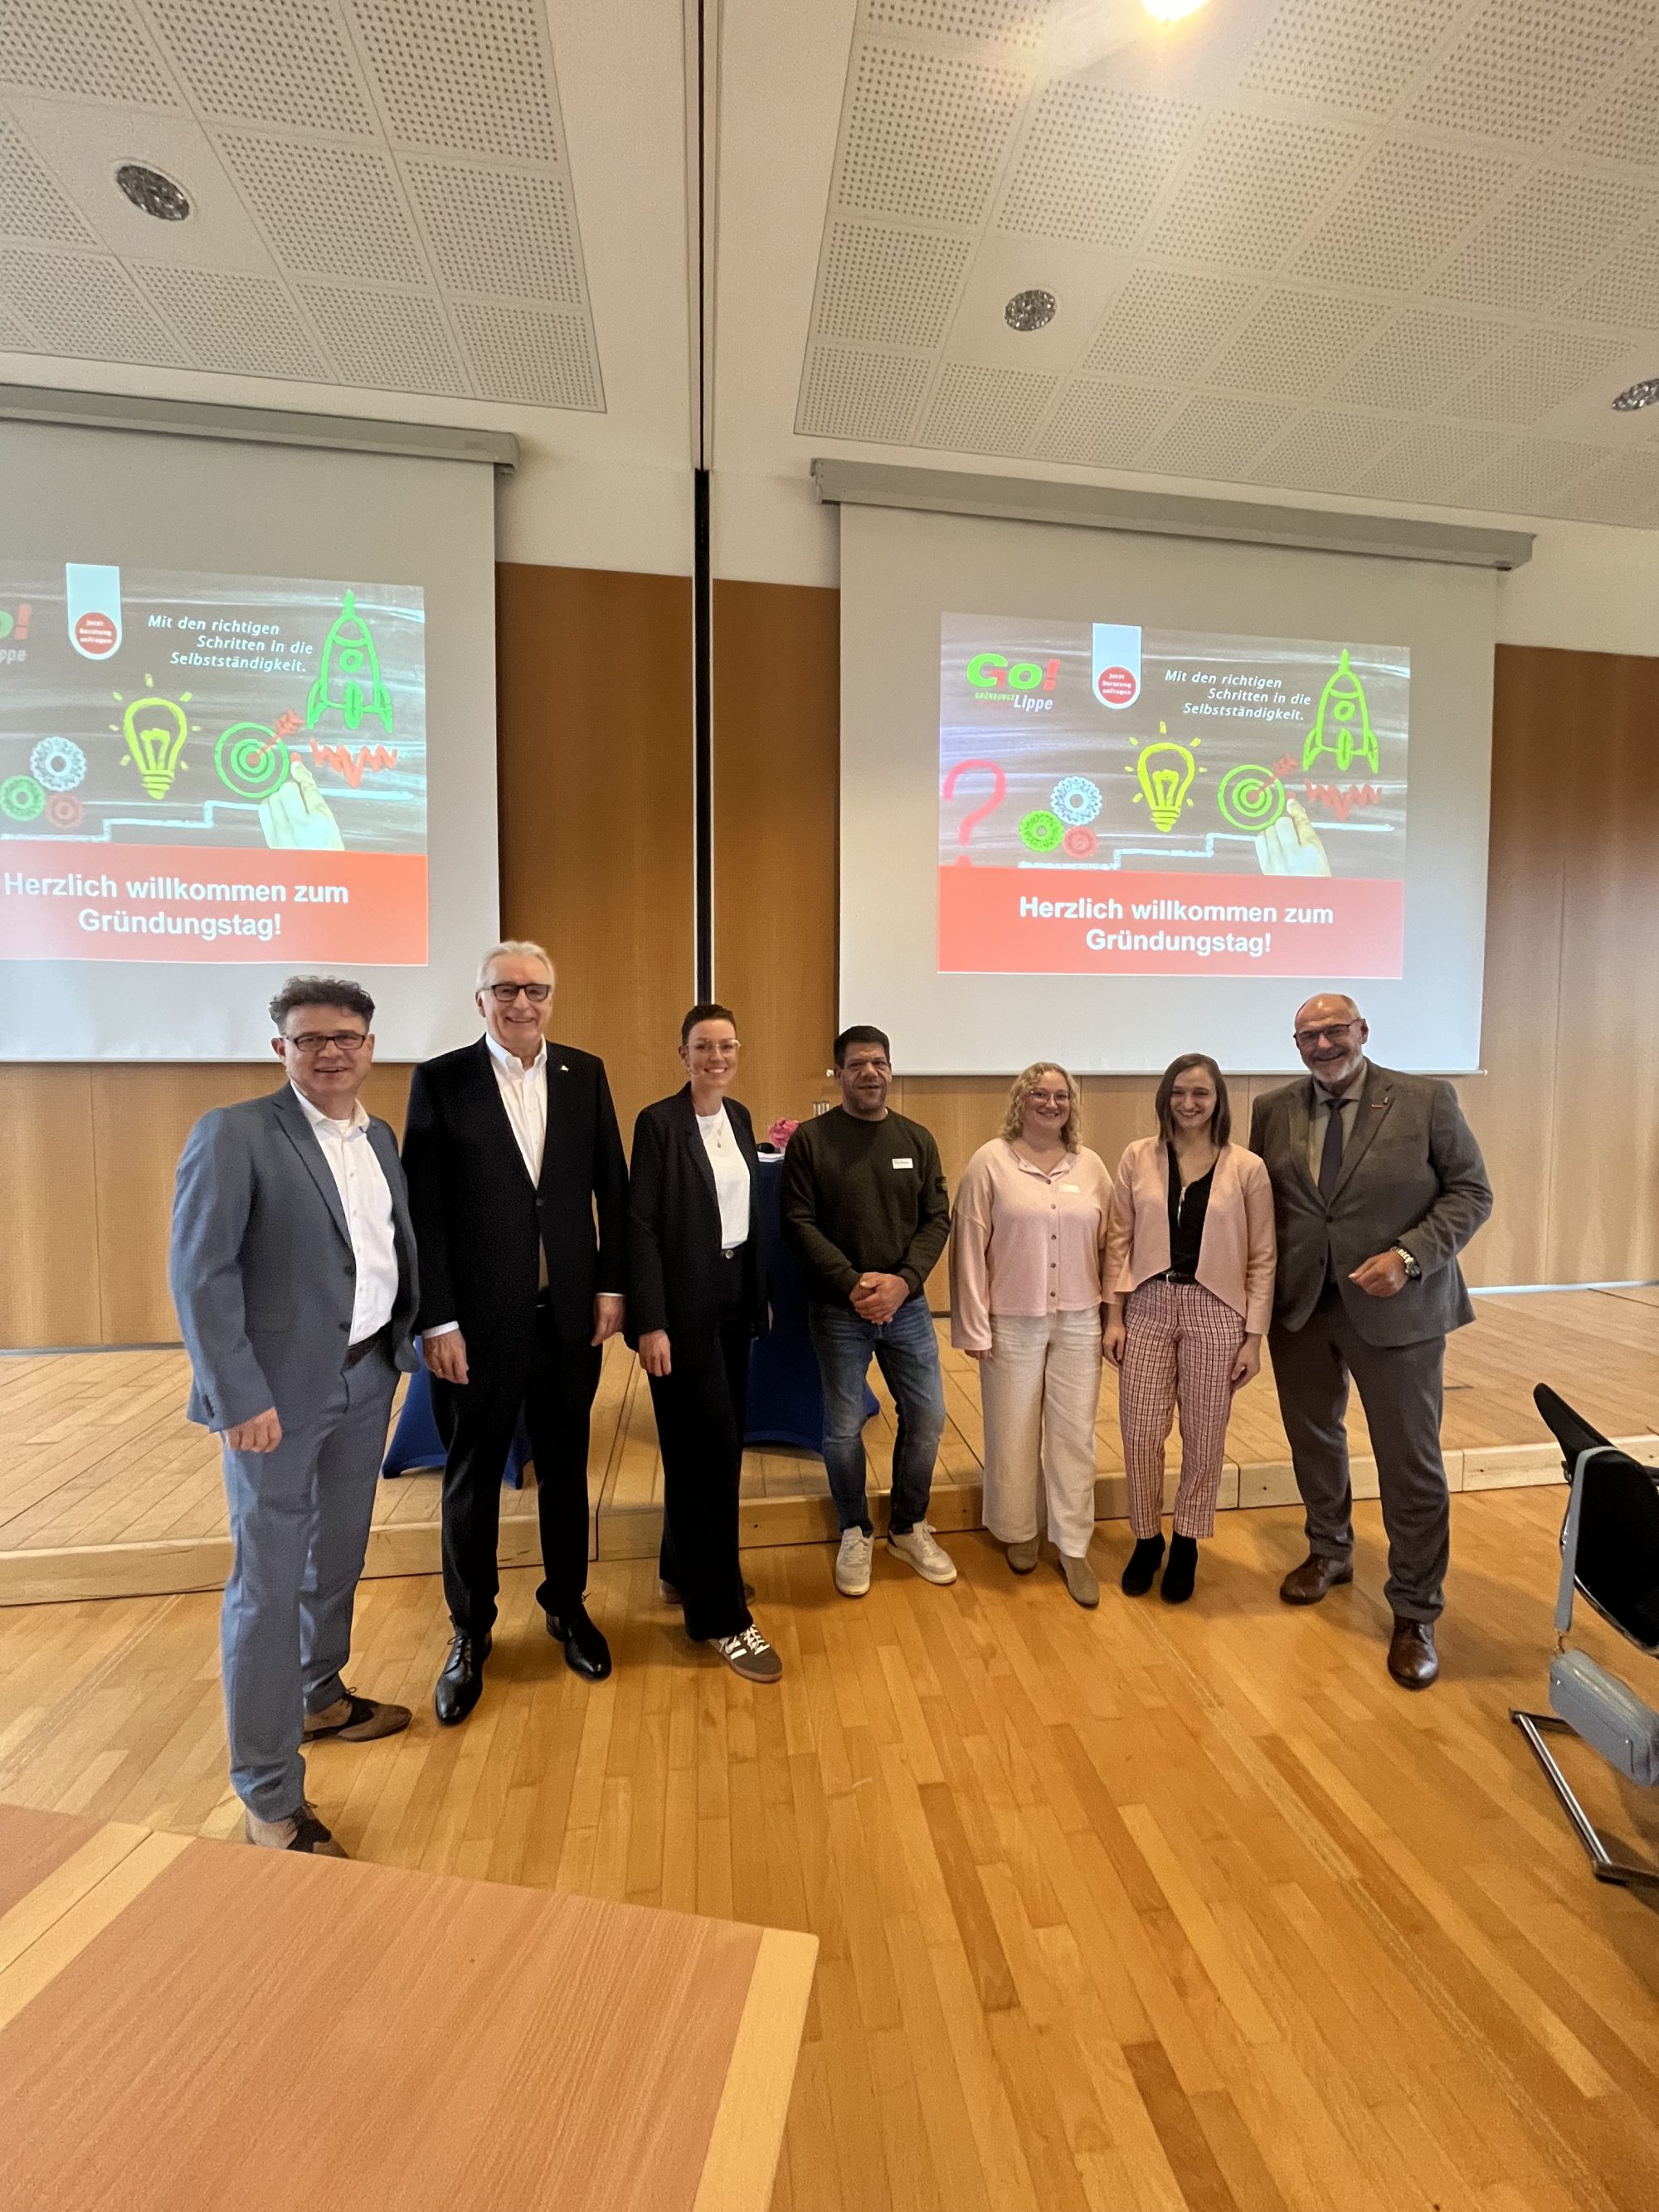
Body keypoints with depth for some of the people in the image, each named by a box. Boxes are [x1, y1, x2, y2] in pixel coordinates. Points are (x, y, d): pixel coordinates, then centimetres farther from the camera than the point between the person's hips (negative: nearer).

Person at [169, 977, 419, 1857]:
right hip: (278, 1390, -6)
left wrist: (412, 1339, 5)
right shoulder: (233, 1133, -13)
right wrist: (240, 1397, -17)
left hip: (366, 1378, 7)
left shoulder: (379, 1138, 7)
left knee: (338, 1557, 22)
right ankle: (268, 1796, 22)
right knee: (267, 1581, 5)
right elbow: (199, 1274, -15)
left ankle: (319, 1697, 46)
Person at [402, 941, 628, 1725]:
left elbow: (611, 1186, 4)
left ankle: (567, 1604, 39)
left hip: (570, 1313, 3)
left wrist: (611, 1286, 0)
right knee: (472, 1475, 13)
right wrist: (437, 1322, -11)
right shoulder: (439, 1079, -6)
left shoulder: (584, 1073, 2)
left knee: (565, 1464, 17)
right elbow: (423, 1211, -8)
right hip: (478, 1319, -2)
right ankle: (470, 1632, 35)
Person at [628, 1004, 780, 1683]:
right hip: (685, 1304, -7)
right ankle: (721, 1616, 13)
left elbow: (748, 1210, 10)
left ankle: (684, 1570, 36)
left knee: (711, 1445, 16)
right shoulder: (658, 1122, -12)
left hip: (734, 1296, 7)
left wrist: (760, 1294, 10)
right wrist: (649, 1323, -17)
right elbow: (641, 1226, -14)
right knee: (711, 1448, -1)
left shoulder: (738, 1117, 8)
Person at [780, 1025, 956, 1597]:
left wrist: (903, 1280, -14)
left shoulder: (917, 1140, 4)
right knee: (844, 1427, 7)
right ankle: (855, 1534, 32)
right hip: (837, 1310, -3)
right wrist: (852, 1284, -18)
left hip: (907, 1305, 3)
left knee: (927, 1418, 8)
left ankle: (908, 1528, 33)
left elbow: (937, 1219, 1)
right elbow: (798, 1222, -10)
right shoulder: (810, 1139, -6)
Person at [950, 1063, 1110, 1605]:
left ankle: (1073, 1546, 27)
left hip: (1079, 1322, 3)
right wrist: (974, 1327, -7)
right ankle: (1020, 1533, 34)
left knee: (1075, 1436, 10)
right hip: (1012, 1323, -2)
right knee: (1013, 1435, 11)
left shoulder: (1090, 1165, 3)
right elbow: (970, 1247, -7)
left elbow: (1109, 1242, 7)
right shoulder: (990, 1161, -7)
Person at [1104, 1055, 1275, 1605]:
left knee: (1204, 1438, 10)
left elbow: (1262, 1258, 1)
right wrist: (1114, 1315, 0)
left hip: (1214, 1312, -1)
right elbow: (1120, 1241, 3)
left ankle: (1185, 1544, 32)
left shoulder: (1247, 1168, -2)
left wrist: (1254, 1337, -2)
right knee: (1140, 1435, 5)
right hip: (1147, 1307, 1)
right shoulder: (1137, 1158, 1)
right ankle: (1146, 1539, 28)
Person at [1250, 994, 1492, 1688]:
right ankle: (1329, 1552, 45)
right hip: (1298, 1308, 4)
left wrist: (1410, 1255, -19)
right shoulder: (1273, 1111, 2)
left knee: (1411, 1464, 6)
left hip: (1395, 1309, -3)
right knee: (1313, 1438, 20)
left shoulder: (1427, 1099, -7)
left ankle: (1415, 1614, 26)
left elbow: (1471, 1192, -5)